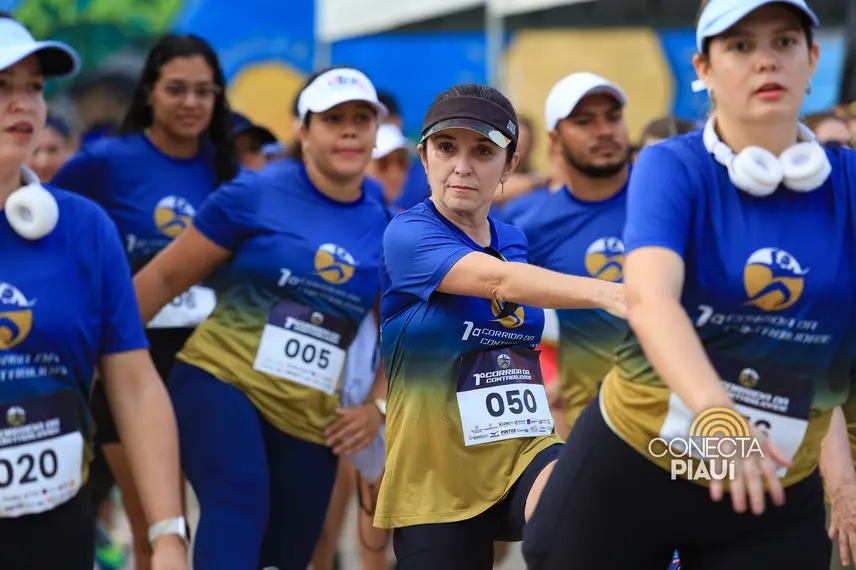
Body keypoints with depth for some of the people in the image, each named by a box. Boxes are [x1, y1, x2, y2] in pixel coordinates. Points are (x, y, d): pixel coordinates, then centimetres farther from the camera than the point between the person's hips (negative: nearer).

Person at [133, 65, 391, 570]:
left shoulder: (386, 229, 7)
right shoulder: (254, 195, -4)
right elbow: (167, 276, 1)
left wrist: (378, 405, 4)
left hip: (308, 418, 5)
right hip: (220, 381, -5)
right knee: (239, 506, -31)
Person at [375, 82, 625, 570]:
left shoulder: (515, 242, 11)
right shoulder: (408, 236, -11)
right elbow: (499, 280, -29)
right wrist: (606, 293, -45)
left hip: (524, 451, 3)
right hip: (437, 478, -3)